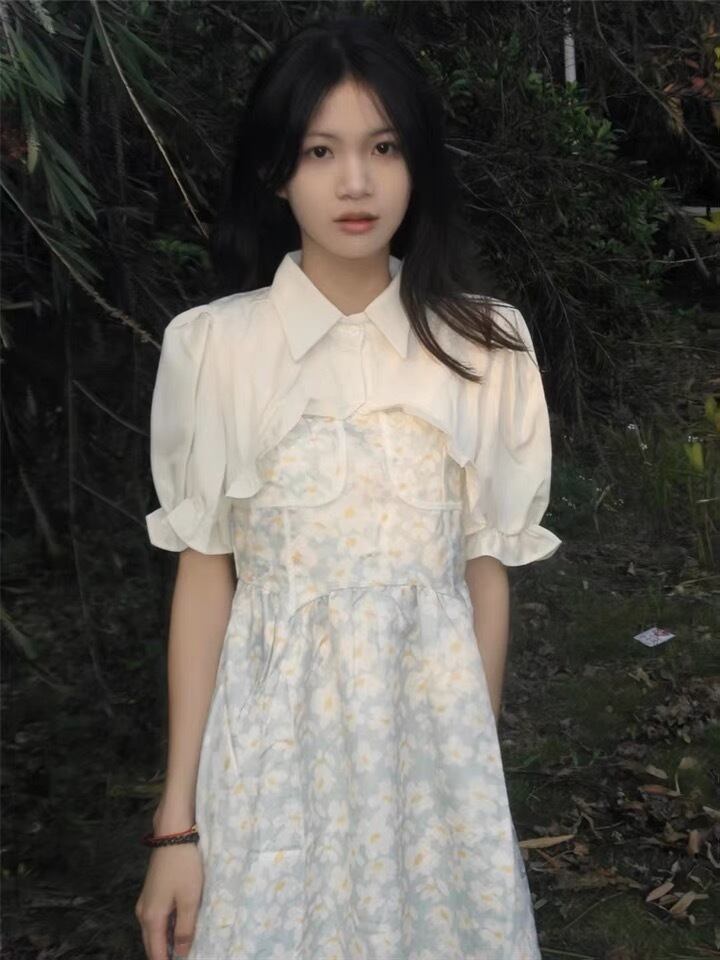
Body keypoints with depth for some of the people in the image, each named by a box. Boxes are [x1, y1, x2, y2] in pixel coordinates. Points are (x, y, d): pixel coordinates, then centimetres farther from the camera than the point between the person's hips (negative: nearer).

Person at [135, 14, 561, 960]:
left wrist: (480, 759, 7)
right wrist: (177, 818, -6)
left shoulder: (485, 345, -3)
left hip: (435, 731, 1)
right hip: (280, 739, -1)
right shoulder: (213, 345, -7)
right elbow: (204, 572, -5)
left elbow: (486, 566, 2)